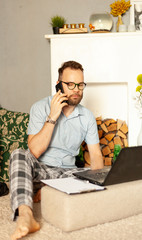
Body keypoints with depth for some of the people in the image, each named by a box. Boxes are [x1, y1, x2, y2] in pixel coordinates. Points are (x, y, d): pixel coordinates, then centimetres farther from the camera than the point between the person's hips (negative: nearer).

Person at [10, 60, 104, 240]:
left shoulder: (87, 117, 4)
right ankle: (25, 215, -51)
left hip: (67, 171, 3)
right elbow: (35, 151, -16)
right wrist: (52, 117, -22)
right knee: (19, 155, -33)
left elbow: (96, 155, 3)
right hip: (40, 169, -2)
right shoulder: (40, 108, -6)